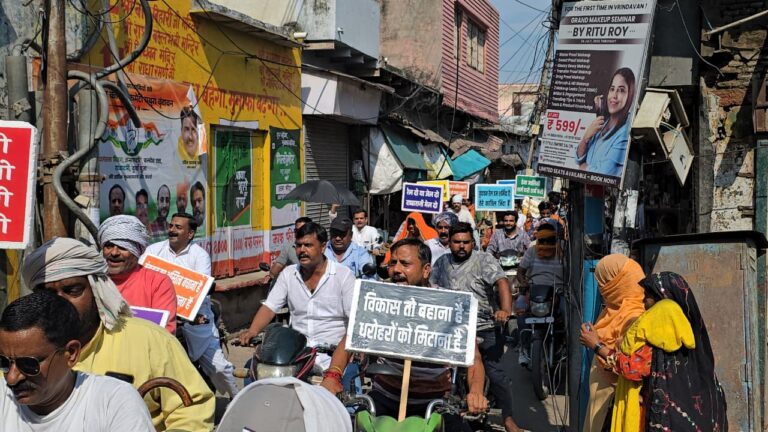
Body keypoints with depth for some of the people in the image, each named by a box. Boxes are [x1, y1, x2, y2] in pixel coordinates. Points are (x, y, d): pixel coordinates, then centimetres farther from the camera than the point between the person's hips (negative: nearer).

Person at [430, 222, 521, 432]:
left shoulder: (484, 260, -5)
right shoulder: (442, 262, 10)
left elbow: (502, 283, -18)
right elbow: (431, 288, 18)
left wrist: (506, 310, -34)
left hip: (484, 328, -4)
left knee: (496, 373, -2)